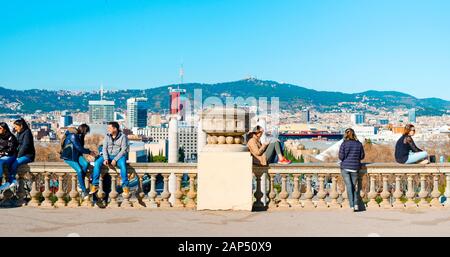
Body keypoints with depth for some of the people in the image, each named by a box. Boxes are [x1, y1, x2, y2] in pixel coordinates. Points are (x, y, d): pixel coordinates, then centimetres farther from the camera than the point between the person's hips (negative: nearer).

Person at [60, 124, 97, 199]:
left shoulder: (80, 135, 10)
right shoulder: (72, 135, -18)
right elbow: (79, 148, -21)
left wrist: (89, 152, 3)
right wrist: (89, 152, -14)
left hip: (76, 155, 8)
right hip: (68, 156, -8)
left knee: (86, 164, -23)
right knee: (79, 170, -26)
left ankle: (80, 184, -12)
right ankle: (83, 190, -17)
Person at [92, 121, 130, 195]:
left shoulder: (123, 136, -6)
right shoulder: (107, 136, 6)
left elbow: (124, 150, -11)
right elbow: (104, 148, 1)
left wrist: (115, 159, -21)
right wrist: (105, 159, -17)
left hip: (119, 156, -4)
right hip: (108, 155, 4)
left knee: (123, 164, -37)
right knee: (97, 163, -24)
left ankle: (125, 186, -27)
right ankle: (95, 185, -19)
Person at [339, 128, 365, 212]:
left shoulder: (344, 143, -7)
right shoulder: (359, 144, 1)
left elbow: (341, 156, -7)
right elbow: (362, 156, 7)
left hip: (345, 167, -2)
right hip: (355, 167, 2)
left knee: (349, 186, -1)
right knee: (355, 186, 13)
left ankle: (352, 206, -6)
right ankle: (356, 204, 1)